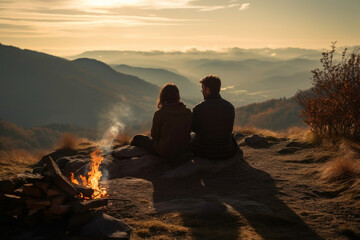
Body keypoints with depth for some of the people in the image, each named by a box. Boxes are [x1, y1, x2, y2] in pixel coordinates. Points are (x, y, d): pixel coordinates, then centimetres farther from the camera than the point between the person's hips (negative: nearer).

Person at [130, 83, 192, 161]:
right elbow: (188, 131, 4)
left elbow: (154, 135, -10)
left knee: (137, 139, 19)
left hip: (165, 152, -5)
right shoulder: (188, 112, -10)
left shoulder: (160, 113, -21)